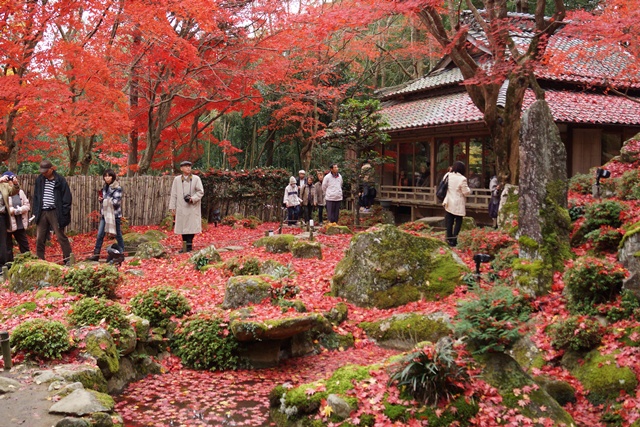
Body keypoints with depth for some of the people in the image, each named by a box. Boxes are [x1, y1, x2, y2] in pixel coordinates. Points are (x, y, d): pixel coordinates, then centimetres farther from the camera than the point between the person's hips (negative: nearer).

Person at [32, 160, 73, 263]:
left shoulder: (60, 180, -5)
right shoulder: (39, 180, 8)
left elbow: (67, 198, -5)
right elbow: (36, 196, 16)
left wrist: (64, 214, -11)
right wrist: (36, 212, 7)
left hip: (55, 213, -5)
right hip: (42, 212, 5)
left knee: (61, 237, -3)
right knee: (39, 238, 7)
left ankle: (68, 259, 2)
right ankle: (39, 260, 15)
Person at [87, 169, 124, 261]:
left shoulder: (117, 188, -10)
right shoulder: (105, 187, 11)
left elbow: (116, 202, -17)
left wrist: (104, 200, -7)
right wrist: (100, 199, -1)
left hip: (114, 214, -7)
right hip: (104, 214, 7)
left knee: (118, 235, 4)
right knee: (100, 235, 4)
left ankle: (121, 254, 15)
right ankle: (96, 254, 8)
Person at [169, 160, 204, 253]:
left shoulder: (196, 178, 4)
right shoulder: (177, 179, 9)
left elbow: (200, 191, 0)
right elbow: (173, 194, 8)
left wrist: (193, 198, -15)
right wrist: (172, 207, 4)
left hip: (193, 207, -2)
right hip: (181, 208, 2)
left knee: (191, 227, -6)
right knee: (183, 227, 4)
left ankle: (189, 246, -1)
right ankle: (185, 247, 11)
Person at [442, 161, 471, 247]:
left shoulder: (448, 175, 0)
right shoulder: (462, 179, -17)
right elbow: (466, 192, -13)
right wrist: (468, 189, 7)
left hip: (449, 203, 5)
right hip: (458, 205, -5)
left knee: (449, 221, 10)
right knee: (458, 221, 5)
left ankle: (449, 239, 14)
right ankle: (454, 240, 0)